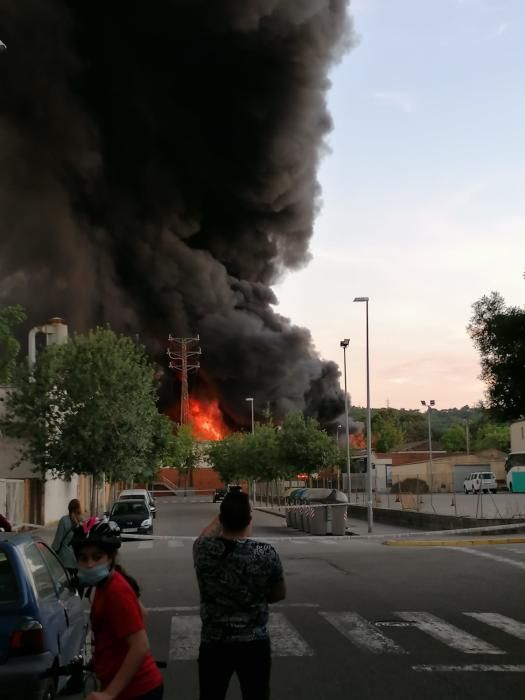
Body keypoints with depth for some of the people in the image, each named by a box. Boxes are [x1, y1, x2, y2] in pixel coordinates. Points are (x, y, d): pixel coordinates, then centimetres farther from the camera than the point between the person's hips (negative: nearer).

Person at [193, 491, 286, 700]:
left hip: (213, 643, 1)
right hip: (254, 644, -1)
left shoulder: (203, 549, -12)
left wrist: (225, 513, 26)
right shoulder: (266, 554, -17)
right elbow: (280, 594, 0)